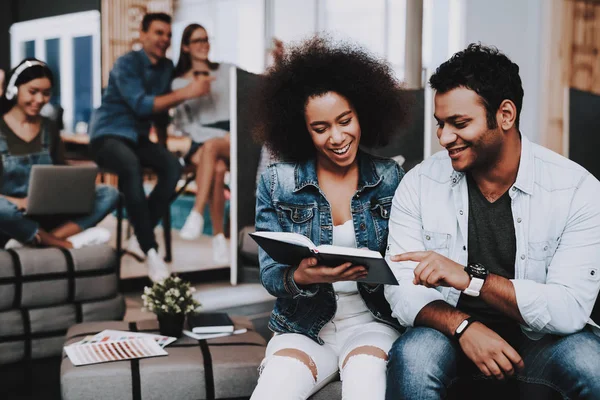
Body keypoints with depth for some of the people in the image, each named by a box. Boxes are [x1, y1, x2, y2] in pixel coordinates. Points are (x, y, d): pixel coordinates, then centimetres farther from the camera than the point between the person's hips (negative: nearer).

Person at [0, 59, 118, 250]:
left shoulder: (49, 128, 13)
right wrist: (17, 202, -26)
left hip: (47, 213, 5)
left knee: (109, 194, -17)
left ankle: (32, 240, -31)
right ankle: (65, 243, -20)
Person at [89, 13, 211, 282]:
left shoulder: (167, 67, 9)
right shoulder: (127, 63, -11)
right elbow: (141, 105, -24)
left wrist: (162, 146, 18)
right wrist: (185, 93, -28)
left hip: (137, 138, 6)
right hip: (108, 135, -6)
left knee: (173, 166, -25)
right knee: (131, 167, -39)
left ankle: (139, 239, -17)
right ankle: (150, 250, -35)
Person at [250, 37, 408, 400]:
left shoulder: (391, 179, 1)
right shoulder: (277, 183, 0)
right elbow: (270, 275, -3)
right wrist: (303, 276, -25)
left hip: (373, 320, 0)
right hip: (304, 326, 0)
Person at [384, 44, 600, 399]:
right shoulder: (420, 183, -6)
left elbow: (570, 309, -19)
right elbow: (402, 289, -10)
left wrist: (469, 279, -31)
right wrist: (463, 326, -30)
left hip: (540, 337, 0)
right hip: (452, 330, 1)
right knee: (412, 357, -32)